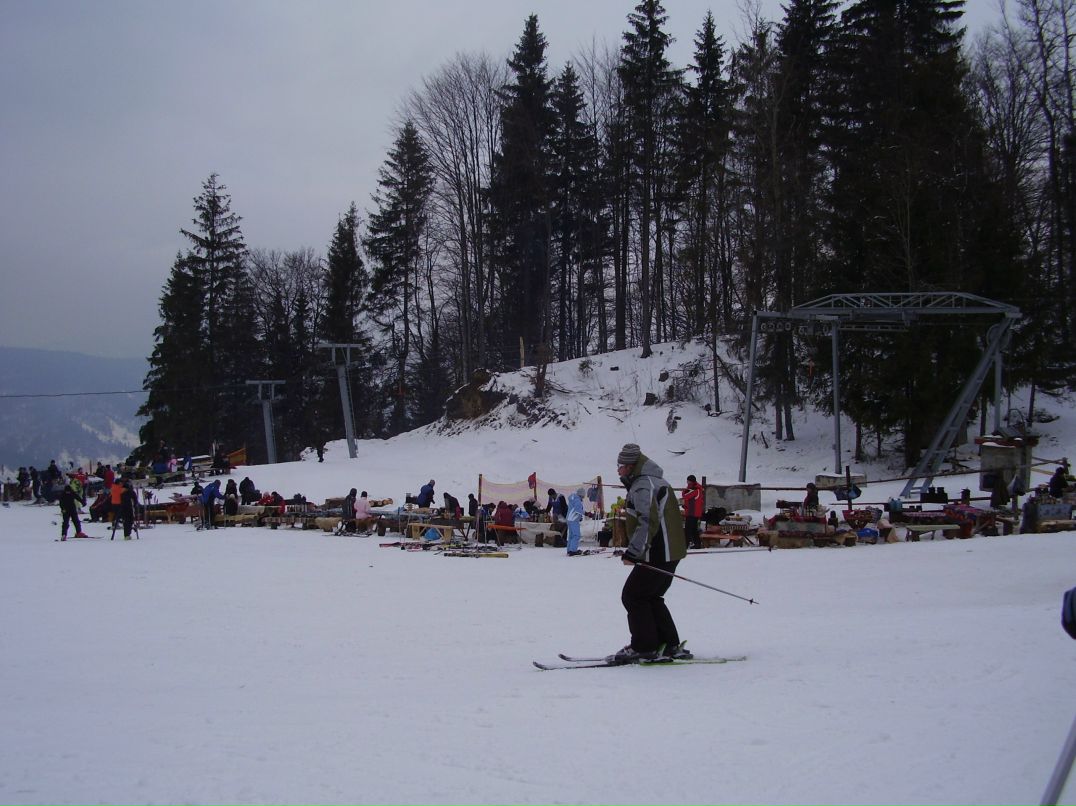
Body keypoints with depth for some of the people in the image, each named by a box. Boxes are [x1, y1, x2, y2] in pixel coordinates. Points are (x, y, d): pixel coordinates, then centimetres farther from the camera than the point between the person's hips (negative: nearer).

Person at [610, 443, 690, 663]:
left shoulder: (642, 486, -16)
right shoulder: (657, 482, 18)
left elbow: (648, 523, -26)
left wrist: (633, 551, -26)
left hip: (657, 555, -10)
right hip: (671, 552, 10)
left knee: (633, 596, -3)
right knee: (651, 597, 17)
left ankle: (644, 647, 0)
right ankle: (671, 646, 17)